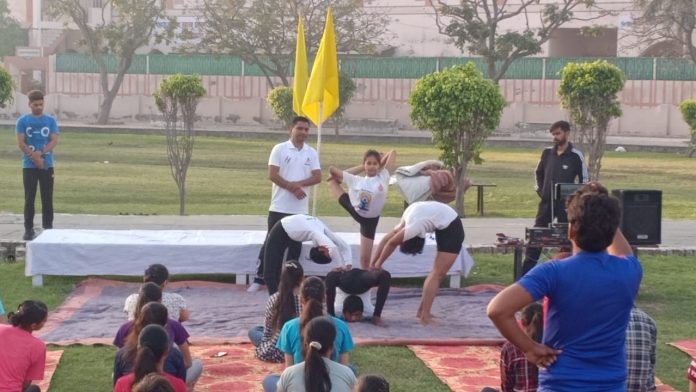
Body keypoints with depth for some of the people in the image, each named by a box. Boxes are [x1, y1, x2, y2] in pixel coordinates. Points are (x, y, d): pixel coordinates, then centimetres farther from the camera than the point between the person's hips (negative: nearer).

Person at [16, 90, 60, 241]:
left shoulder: (50, 120, 5)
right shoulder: (23, 121, 1)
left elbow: (54, 141, -2)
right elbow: (21, 143, -4)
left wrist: (41, 153, -16)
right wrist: (35, 157, -15)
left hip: (47, 165, 1)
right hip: (29, 166, -1)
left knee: (47, 198, 3)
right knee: (29, 199, 2)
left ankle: (48, 227, 10)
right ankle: (28, 229, 6)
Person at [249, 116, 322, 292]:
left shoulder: (312, 153, 6)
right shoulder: (279, 149, -4)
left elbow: (317, 177, -1)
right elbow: (273, 175, -10)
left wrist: (298, 183, -16)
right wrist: (292, 188, -15)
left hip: (300, 209, 3)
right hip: (279, 206, -3)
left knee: (295, 245, 8)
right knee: (271, 242, 1)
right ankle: (260, 278, 7)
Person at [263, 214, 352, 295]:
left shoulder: (323, 230, -13)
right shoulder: (318, 234, -35)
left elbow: (345, 246, -7)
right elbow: (333, 248, -53)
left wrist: (348, 265, -19)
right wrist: (341, 266, -43)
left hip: (289, 231, 7)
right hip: (280, 232, -7)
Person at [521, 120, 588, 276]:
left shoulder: (576, 156, -6)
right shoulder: (547, 153, 6)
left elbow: (584, 179, -1)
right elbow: (538, 172, 21)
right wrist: (539, 189, 12)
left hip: (565, 203, -4)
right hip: (546, 201, 4)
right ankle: (526, 271, 6)